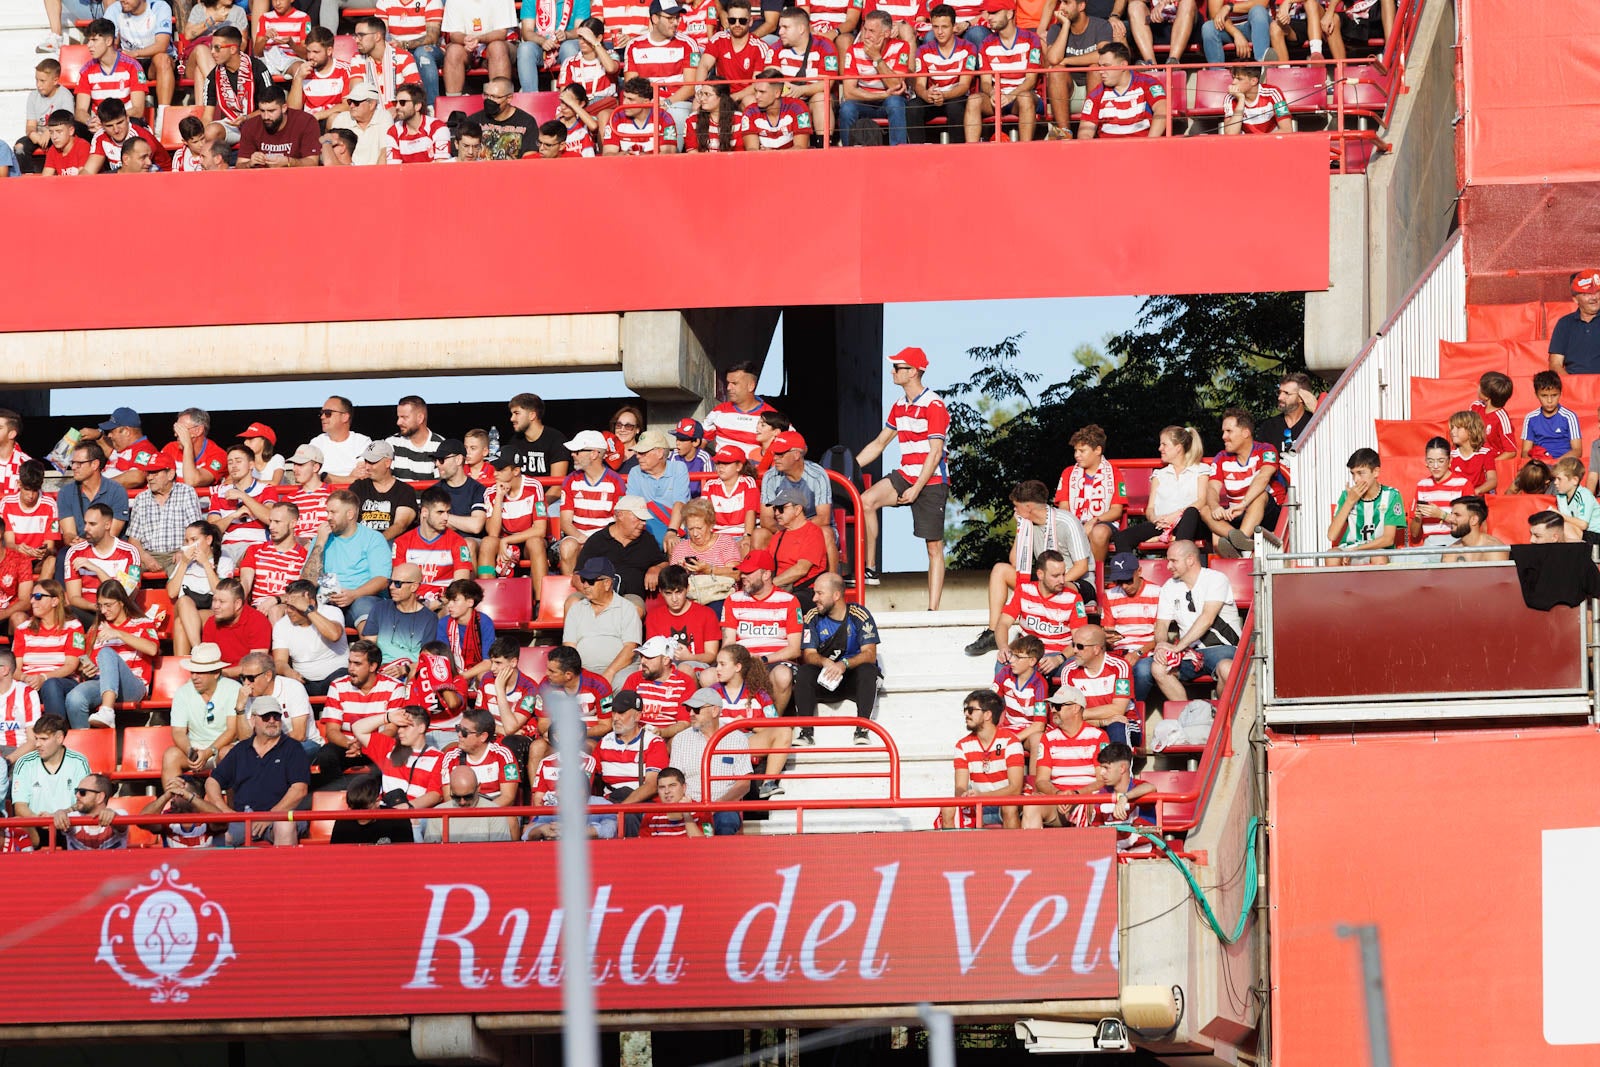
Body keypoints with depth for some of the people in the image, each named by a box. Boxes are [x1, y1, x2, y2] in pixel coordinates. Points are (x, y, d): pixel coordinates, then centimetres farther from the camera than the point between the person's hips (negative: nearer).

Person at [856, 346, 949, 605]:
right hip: (906, 476, 7)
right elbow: (879, 443, 21)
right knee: (866, 501, -18)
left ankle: (933, 608, -4)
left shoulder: (933, 405, -12)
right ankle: (870, 569, -12)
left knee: (934, 546, -3)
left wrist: (916, 489, -20)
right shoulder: (899, 406, 12)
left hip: (931, 482, -7)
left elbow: (935, 453, -16)